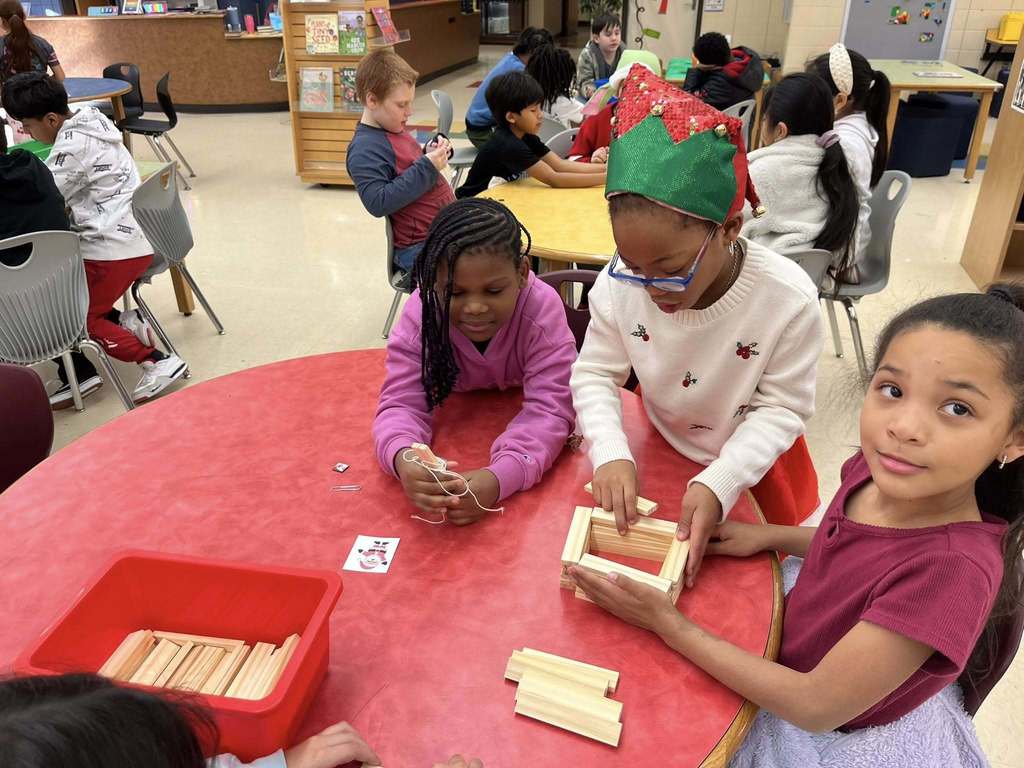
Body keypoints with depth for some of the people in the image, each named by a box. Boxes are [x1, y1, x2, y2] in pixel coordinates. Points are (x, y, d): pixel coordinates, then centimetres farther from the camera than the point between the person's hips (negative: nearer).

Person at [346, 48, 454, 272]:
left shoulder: (394, 130, 12)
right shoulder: (365, 150, -16)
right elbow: (378, 203, -25)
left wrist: (432, 155, 3)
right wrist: (427, 167, -22)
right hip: (421, 247, -9)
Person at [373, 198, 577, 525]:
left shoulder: (543, 309, -29)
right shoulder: (420, 313, -25)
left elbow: (550, 408, -34)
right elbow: (401, 403, -27)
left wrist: (500, 477, -53)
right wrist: (402, 458, -52)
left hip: (518, 432, -3)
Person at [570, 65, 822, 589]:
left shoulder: (788, 300, -32)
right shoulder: (620, 283, -26)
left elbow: (782, 407, -22)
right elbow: (595, 374, -15)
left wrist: (718, 485, -34)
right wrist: (611, 455, -32)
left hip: (753, 457, -1)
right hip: (661, 446, 2)